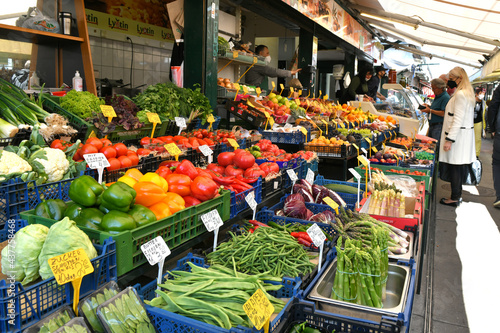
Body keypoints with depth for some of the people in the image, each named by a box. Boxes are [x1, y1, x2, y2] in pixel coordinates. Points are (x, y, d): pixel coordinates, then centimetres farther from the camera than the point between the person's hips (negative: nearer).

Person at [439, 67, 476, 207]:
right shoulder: (467, 93, 16)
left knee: (454, 167, -5)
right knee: (460, 166, 13)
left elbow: (458, 120, -21)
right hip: (465, 135, 10)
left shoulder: (460, 94, -16)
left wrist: (449, 140, -22)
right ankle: (458, 195, 21)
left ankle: (455, 198, 1)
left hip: (458, 136, -10)